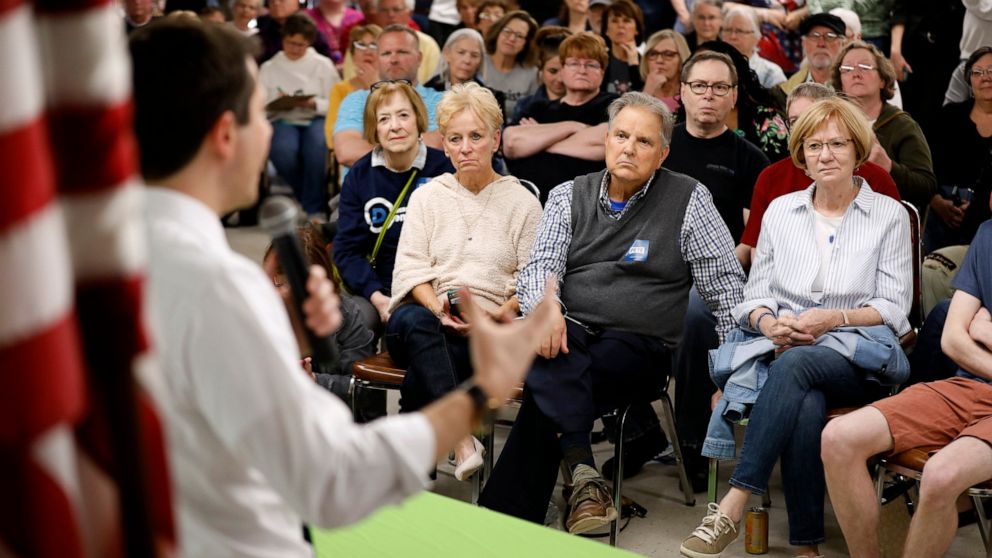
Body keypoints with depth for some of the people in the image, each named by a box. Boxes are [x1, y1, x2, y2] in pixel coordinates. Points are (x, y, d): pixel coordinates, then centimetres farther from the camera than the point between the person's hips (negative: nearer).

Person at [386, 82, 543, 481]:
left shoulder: (522, 203, 13)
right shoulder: (426, 197, 19)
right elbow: (410, 269, 6)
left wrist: (498, 315, -15)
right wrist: (437, 305, -15)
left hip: (486, 333, -2)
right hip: (425, 317, 2)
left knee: (422, 373, -35)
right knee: (414, 320, -37)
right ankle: (460, 437, -42)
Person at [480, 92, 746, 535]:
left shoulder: (688, 199, 6)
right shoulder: (568, 196, 14)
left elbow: (727, 283, 5)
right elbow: (540, 267, 3)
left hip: (641, 345, -2)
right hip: (572, 331, 2)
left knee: (547, 387, -29)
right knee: (553, 358, -36)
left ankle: (506, 521, -26)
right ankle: (585, 475, -41)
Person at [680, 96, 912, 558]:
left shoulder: (888, 215, 9)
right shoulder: (780, 210, 18)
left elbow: (893, 307, 3)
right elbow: (755, 292, 15)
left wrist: (832, 319, -15)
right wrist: (770, 322, -9)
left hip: (856, 353, -2)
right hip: (780, 342, 2)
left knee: (795, 364, -39)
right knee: (806, 406, -36)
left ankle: (733, 505, -42)